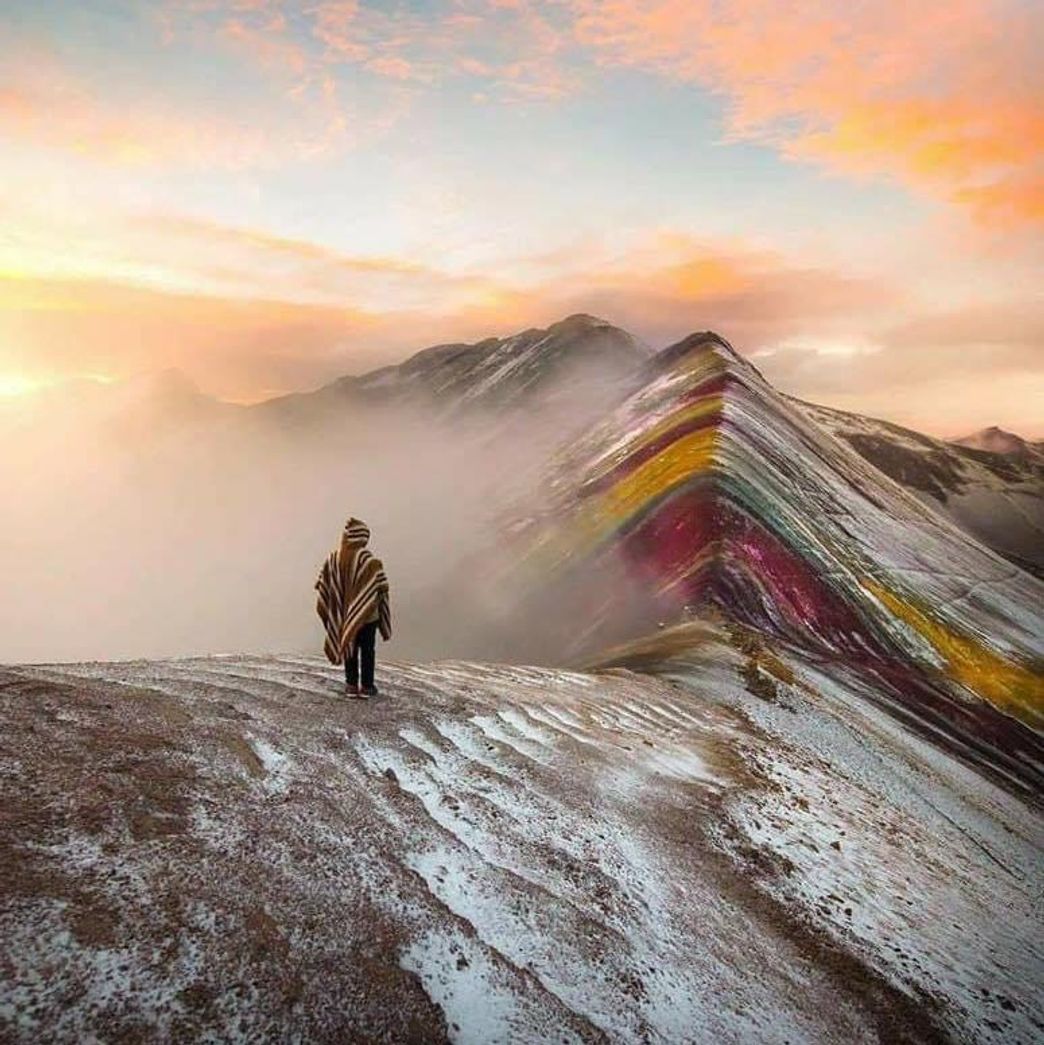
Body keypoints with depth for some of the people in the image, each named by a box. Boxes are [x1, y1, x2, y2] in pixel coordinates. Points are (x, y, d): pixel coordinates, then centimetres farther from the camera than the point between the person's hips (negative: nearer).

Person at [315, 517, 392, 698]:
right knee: (367, 650, 9)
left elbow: (322, 586, 1)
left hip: (344, 614, 4)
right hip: (366, 614, -4)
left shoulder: (334, 557, -4)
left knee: (349, 647, 16)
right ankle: (367, 686, 14)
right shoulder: (369, 560, -18)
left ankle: (351, 685, 21)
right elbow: (381, 588, -18)